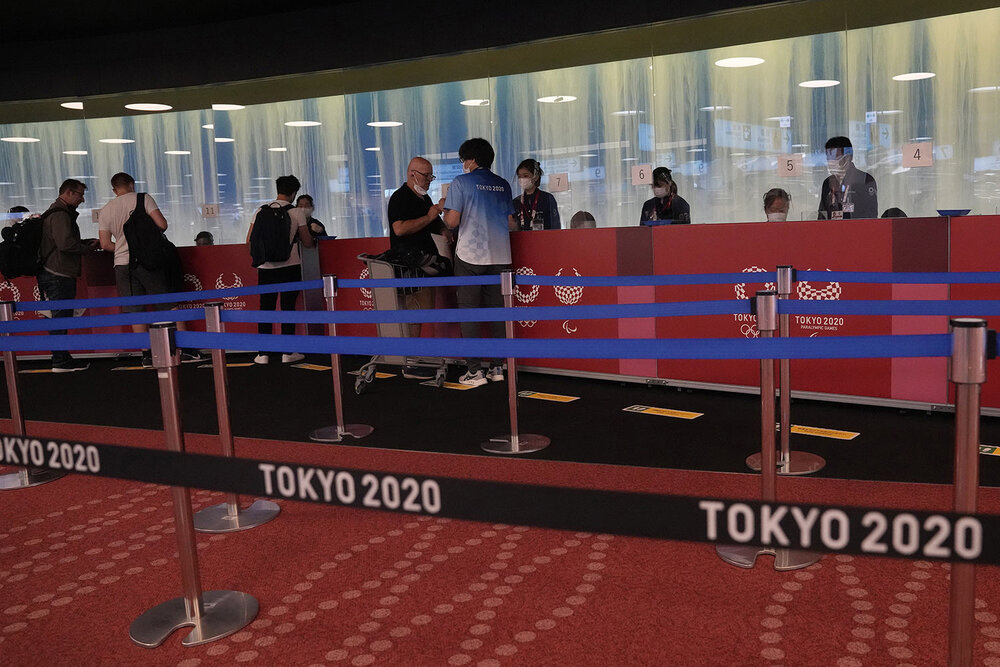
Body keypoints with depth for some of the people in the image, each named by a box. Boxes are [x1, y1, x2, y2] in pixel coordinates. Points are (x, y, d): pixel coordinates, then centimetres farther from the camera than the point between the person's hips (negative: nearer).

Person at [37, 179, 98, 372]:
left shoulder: (61, 213, 22)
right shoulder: (59, 215, -14)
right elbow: (66, 244, -24)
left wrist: (85, 242, 13)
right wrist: (88, 248, -9)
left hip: (60, 275, 11)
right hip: (58, 275, -11)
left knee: (61, 318, 13)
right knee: (61, 317, -7)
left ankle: (62, 358, 20)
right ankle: (60, 361, -3)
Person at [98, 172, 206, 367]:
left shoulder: (106, 210, 11)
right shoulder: (142, 198, 2)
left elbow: (105, 244, 6)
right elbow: (162, 224, -7)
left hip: (122, 264, 3)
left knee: (135, 311, 6)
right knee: (169, 305, 1)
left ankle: (147, 355, 5)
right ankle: (186, 350, -1)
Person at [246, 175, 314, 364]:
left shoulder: (261, 211, 5)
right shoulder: (297, 212, -2)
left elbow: (249, 240, 7)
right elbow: (307, 242, 2)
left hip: (265, 267, 2)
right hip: (289, 266, -2)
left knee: (266, 308, 7)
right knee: (288, 307, 3)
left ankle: (263, 354, 8)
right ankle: (288, 352, 5)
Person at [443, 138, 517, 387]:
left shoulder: (461, 182, -3)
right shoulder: (502, 185, 10)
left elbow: (452, 221, -8)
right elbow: (510, 223, 10)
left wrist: (444, 211, 13)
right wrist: (520, 225, 32)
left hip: (470, 256, -4)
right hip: (499, 256, 4)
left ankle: (475, 371, -1)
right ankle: (497, 367, 10)